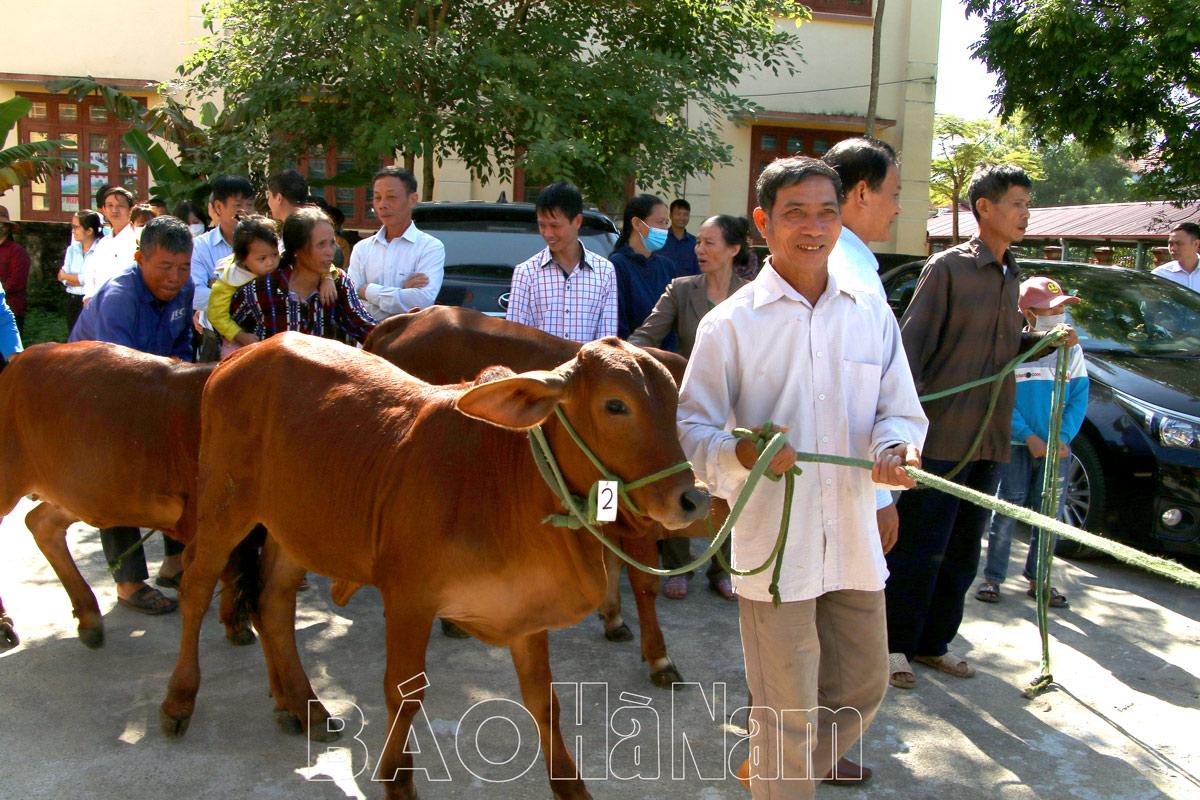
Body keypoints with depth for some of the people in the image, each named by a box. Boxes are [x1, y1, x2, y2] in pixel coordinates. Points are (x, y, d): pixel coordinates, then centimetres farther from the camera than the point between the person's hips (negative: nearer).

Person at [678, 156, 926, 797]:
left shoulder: (872, 315, 7)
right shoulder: (730, 323, -5)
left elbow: (901, 410, 11)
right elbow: (692, 428, -5)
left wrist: (895, 447, -12)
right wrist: (739, 452, -26)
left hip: (855, 543, 5)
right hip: (774, 546, -4)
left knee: (863, 687, 19)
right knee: (787, 713, 5)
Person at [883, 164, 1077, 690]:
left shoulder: (1010, 276, 15)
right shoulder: (948, 267, -7)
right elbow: (912, 344, -12)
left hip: (990, 438, 7)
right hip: (942, 434, -7)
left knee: (963, 549, 13)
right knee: (919, 547, -1)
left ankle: (934, 642, 26)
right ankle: (895, 645, 13)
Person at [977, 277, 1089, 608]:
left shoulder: (1071, 350, 5)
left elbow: (1079, 397, 4)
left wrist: (1063, 437, -9)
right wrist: (1029, 437, -14)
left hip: (1056, 448, 3)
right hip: (1016, 445, -3)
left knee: (1049, 515, 7)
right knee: (1007, 510, 0)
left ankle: (1037, 579, 21)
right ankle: (992, 577, 12)